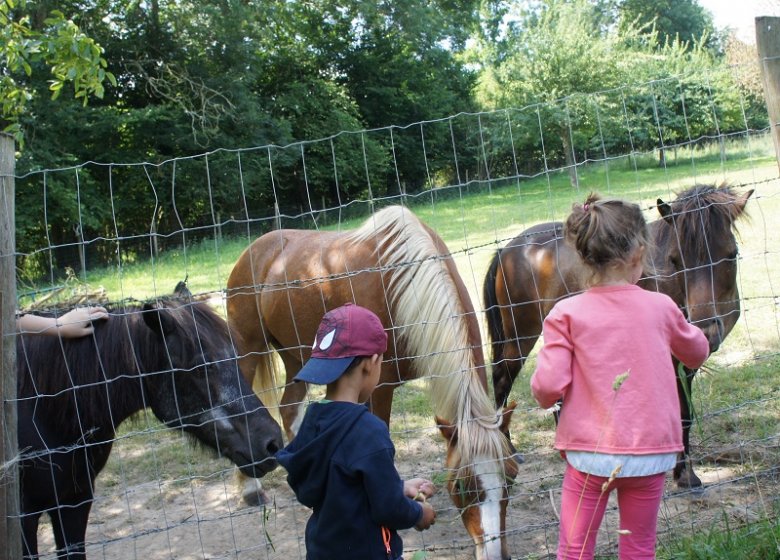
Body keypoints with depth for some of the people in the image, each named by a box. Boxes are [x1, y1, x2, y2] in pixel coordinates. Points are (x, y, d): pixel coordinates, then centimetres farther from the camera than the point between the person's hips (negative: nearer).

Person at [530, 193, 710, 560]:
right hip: (652, 451, 2)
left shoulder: (567, 314, -10)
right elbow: (697, 353, 16)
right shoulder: (661, 308, -3)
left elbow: (548, 385, -16)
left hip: (589, 451, -2)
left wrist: (545, 397, 7)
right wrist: (684, 328, 37)